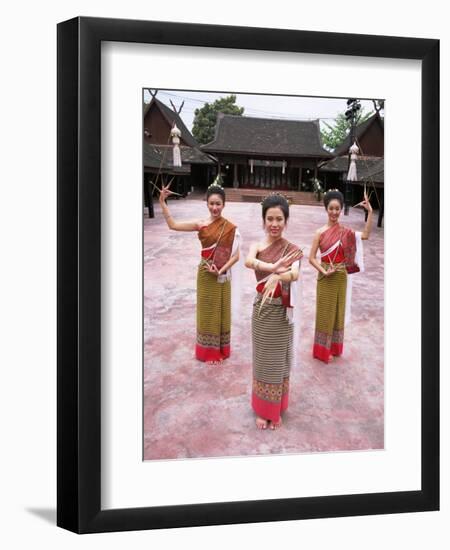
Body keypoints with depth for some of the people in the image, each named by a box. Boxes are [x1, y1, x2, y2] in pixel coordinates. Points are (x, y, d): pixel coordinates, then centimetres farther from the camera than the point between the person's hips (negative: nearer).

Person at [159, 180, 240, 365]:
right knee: (207, 311, 11)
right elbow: (173, 225, -6)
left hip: (221, 276, -2)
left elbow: (235, 255, -10)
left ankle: (220, 350, 27)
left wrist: (221, 270, -20)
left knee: (220, 311, 11)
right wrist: (162, 202, -12)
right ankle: (209, 351, 26)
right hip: (205, 274, 2)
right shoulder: (201, 224, -3)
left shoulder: (230, 228, -10)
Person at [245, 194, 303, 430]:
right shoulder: (257, 246, -2)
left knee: (278, 362, 11)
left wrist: (277, 277, -51)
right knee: (262, 361, 12)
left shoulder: (292, 249, -8)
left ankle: (276, 410, 28)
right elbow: (248, 262, -25)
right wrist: (274, 267, -42)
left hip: (281, 312, -2)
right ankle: (263, 410, 28)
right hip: (261, 310, 2)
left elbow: (295, 274, -29)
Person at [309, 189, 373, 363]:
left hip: (341, 277, 4)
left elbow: (365, 235, -9)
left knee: (338, 311, 15)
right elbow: (311, 258, -9)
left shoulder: (345, 231, 1)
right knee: (325, 313, 6)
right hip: (326, 278, -4)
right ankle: (323, 349, 20)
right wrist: (324, 271, -20)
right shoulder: (320, 233, -11)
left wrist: (370, 212, -11)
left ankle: (334, 346, 32)